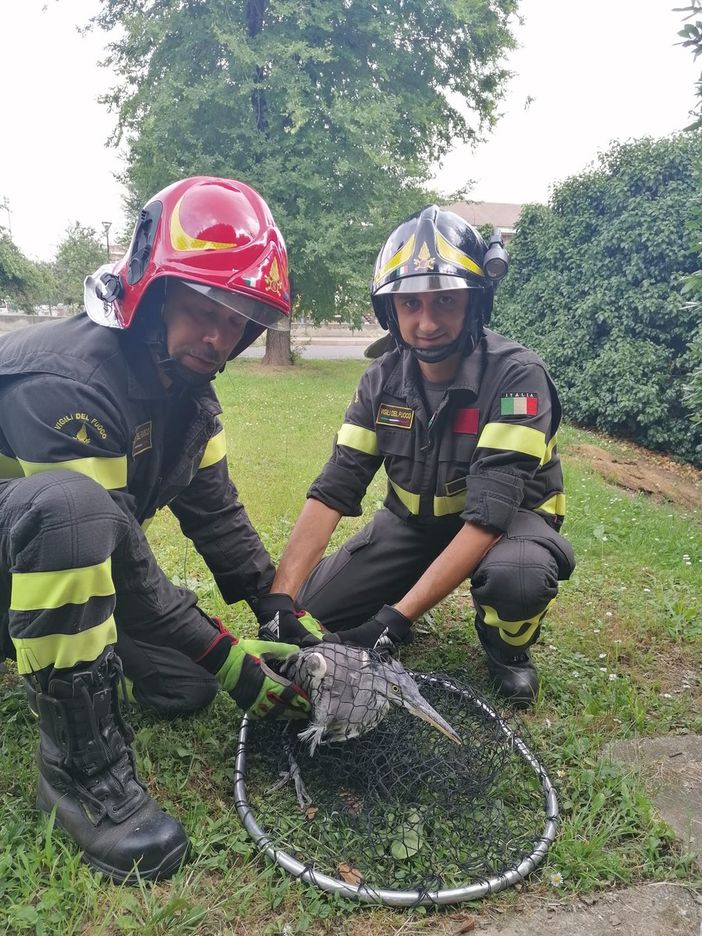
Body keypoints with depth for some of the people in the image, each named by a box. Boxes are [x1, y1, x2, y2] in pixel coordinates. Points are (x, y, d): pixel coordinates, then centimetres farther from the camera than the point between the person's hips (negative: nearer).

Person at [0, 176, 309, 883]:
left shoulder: (185, 384, -3)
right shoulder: (66, 381, -30)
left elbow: (215, 512, 0)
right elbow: (122, 561, -29)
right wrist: (224, 657, -24)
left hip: (77, 558, 8)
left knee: (185, 689, -4)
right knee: (70, 506, -40)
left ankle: (70, 643, 21)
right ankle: (78, 761, -25)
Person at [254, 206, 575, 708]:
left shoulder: (517, 376, -27)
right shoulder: (382, 381, -12)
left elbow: (488, 515, -33)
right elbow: (332, 491, -15)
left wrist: (396, 617, -38)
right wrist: (280, 599, -27)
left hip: (505, 517, -3)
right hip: (415, 518, 4)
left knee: (517, 577, -38)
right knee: (314, 609, -11)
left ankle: (507, 650, -2)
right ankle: (411, 599, 18)